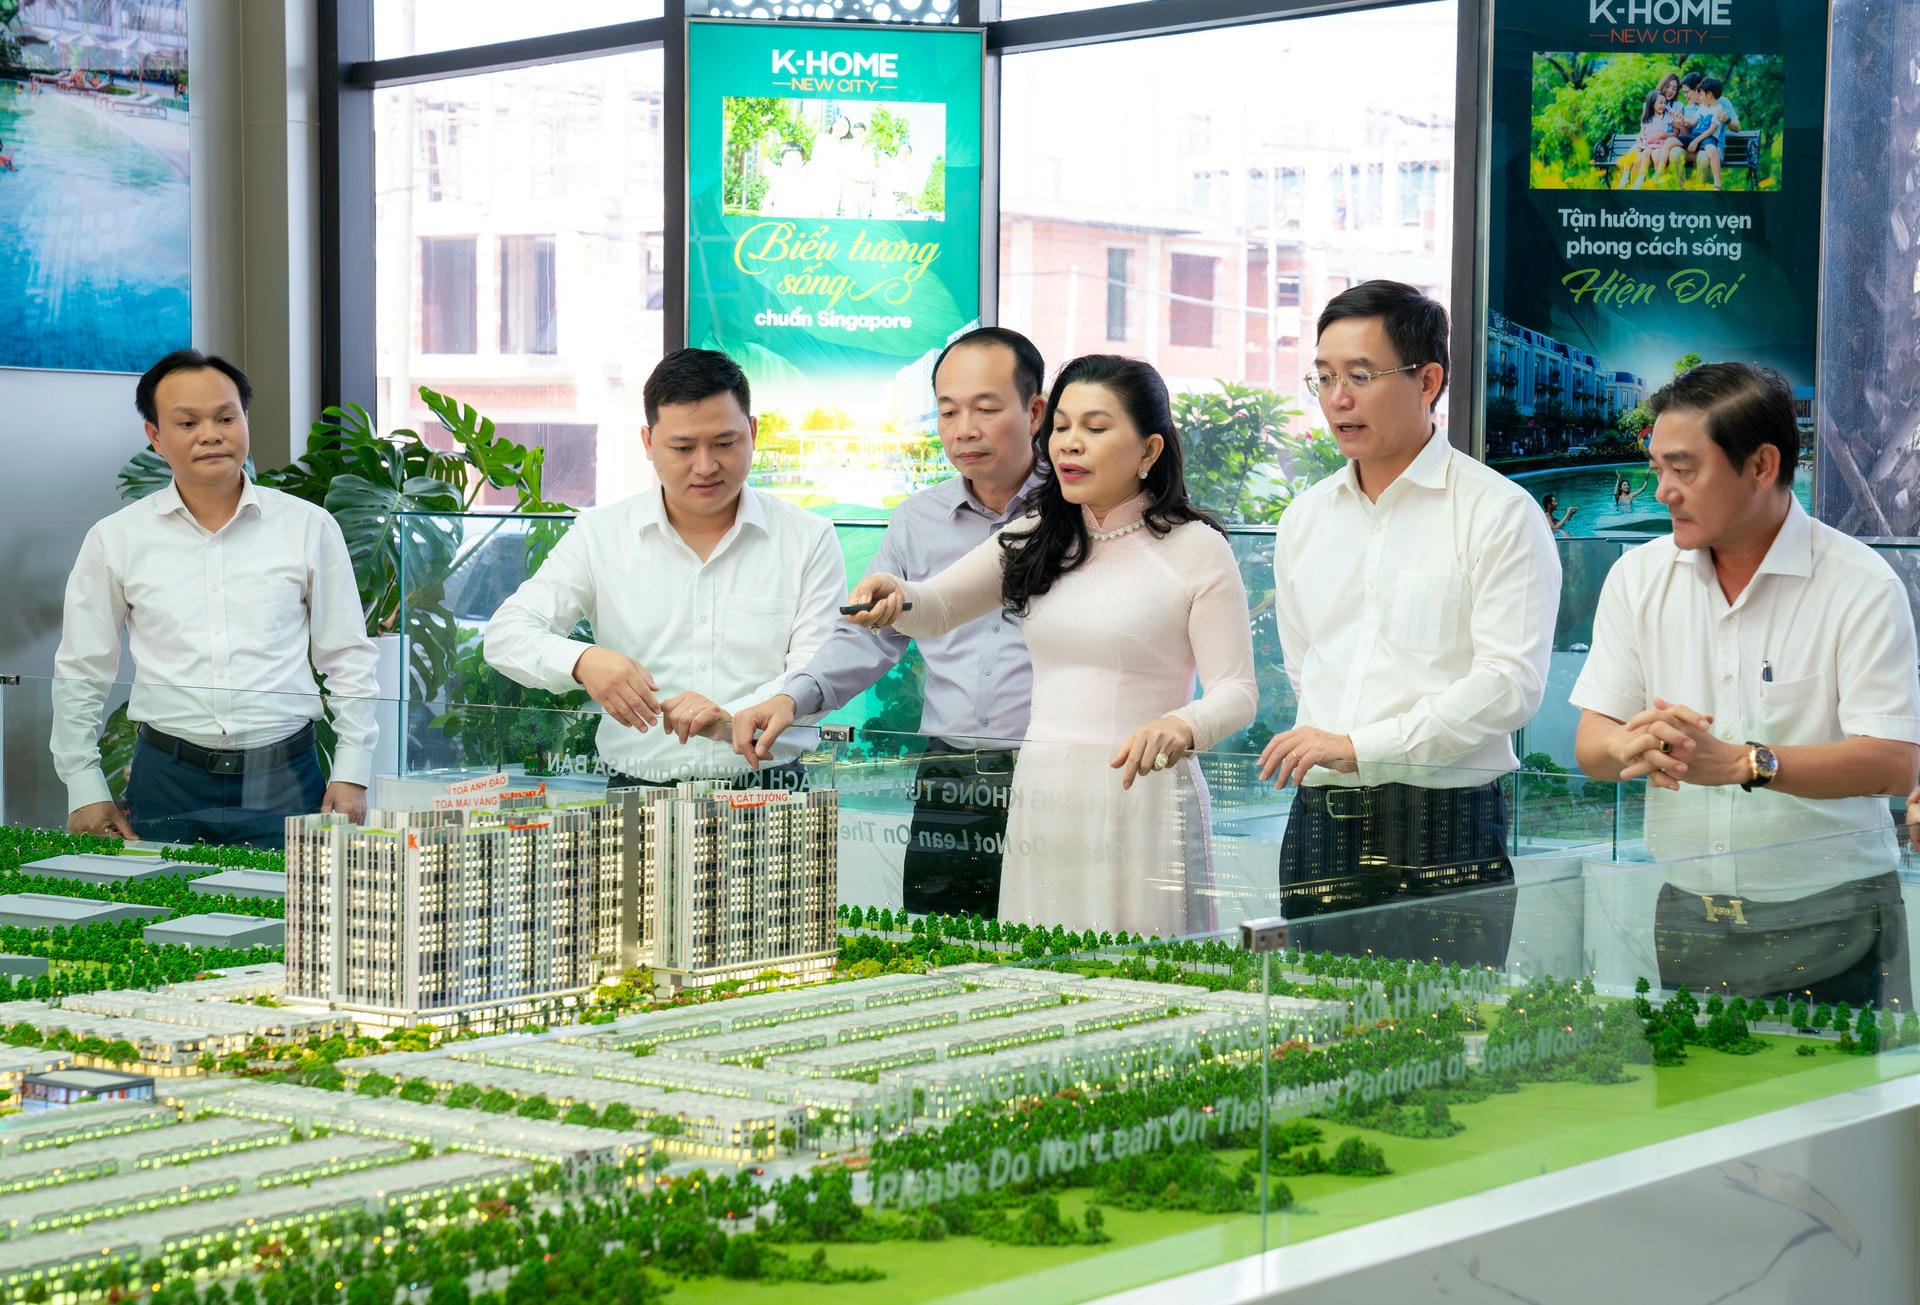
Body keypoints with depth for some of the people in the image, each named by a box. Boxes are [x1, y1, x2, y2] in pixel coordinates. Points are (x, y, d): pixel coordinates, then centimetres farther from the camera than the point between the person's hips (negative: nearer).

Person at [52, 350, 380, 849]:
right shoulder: (115, 540, 5)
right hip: (166, 784, 0)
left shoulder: (309, 527, 4)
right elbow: (79, 676, 11)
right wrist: (86, 789, 6)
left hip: (284, 781, 0)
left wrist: (351, 776, 2)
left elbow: (348, 662, 8)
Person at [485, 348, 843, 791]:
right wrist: (582, 661, -18)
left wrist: (732, 720, -21)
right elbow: (508, 633, 5)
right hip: (637, 798, 0)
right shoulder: (599, 535, 11)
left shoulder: (808, 540, 8)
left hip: (767, 795, 0)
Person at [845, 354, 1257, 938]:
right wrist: (895, 595, -14)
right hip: (1040, 798, 5)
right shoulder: (1036, 539, 13)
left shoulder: (1195, 548, -3)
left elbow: (1237, 691, -5)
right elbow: (935, 609, 10)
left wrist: (1181, 726, -26)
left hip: (1141, 799, -5)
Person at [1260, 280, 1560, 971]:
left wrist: (1359, 746, -15)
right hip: (1318, 830, 5)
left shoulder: (1498, 513, -3)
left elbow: (1512, 681, -12)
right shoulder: (1304, 520, 15)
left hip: (1445, 834, -5)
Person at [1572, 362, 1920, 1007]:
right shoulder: (1639, 577, 5)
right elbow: (1591, 745, 2)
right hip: (1688, 918, 3)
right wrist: (1636, 745, -22)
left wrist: (1741, 762, -29)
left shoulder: (1860, 585, -8)